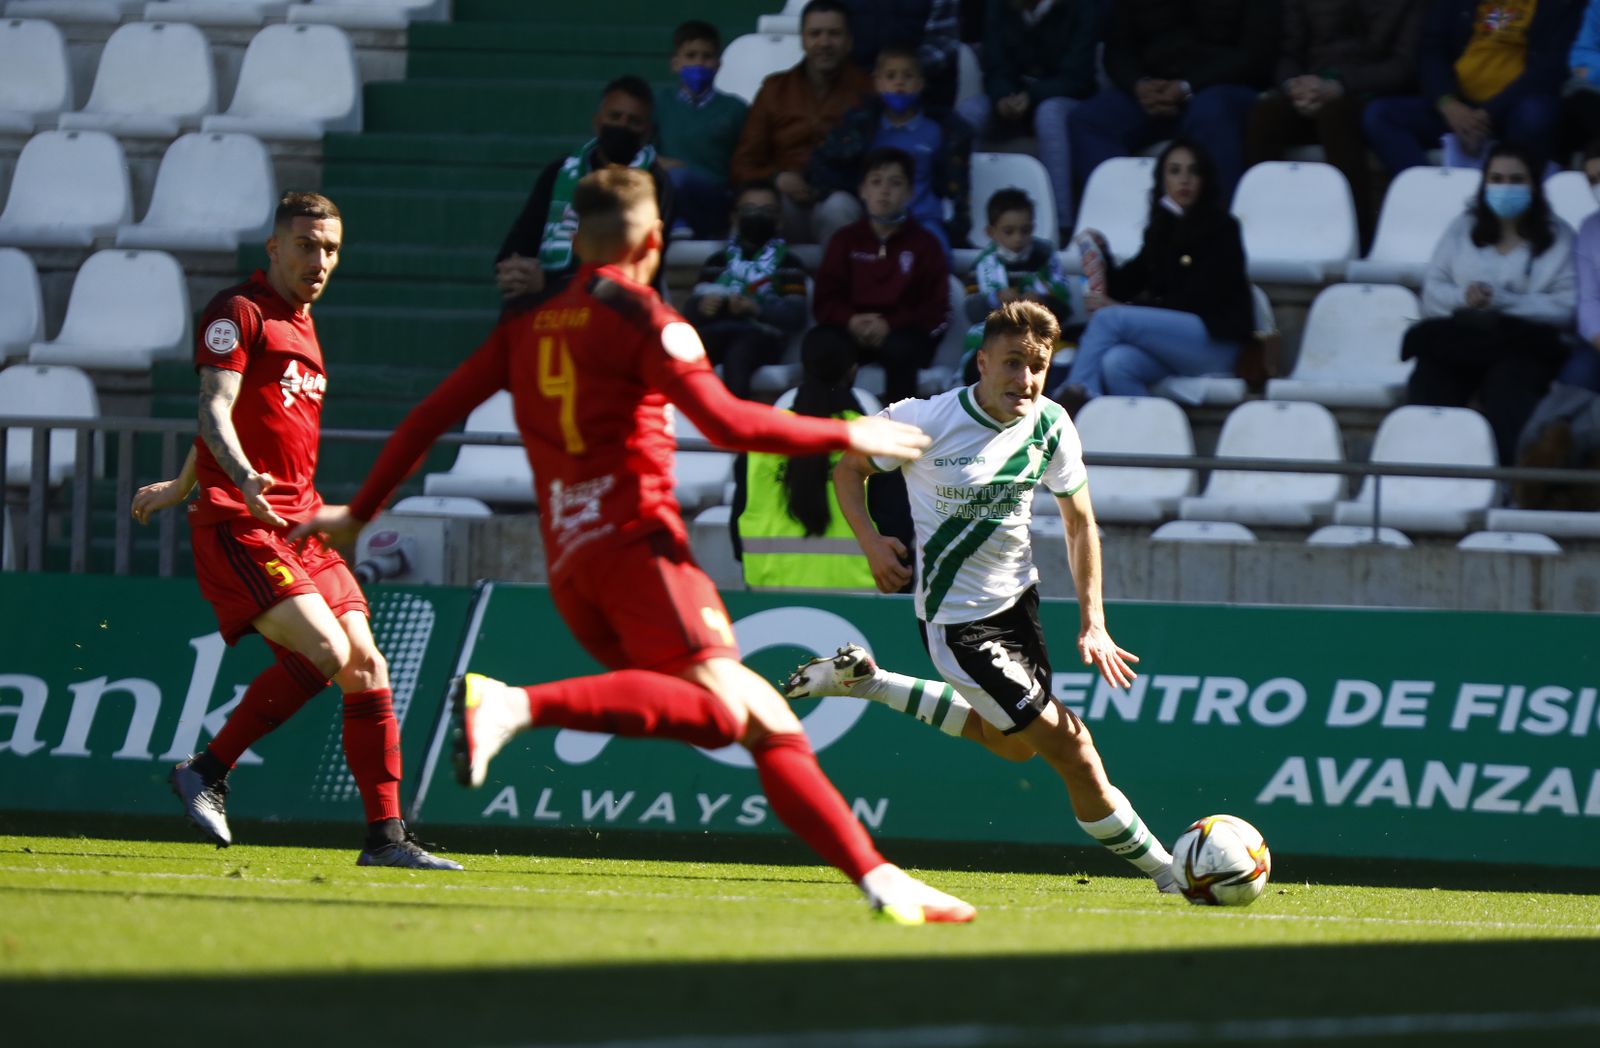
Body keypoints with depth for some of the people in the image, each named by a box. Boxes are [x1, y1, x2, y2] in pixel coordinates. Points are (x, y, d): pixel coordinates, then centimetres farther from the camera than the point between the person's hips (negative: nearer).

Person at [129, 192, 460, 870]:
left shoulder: (302, 326, 22)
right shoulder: (239, 312, -4)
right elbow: (214, 411, -16)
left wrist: (180, 488, 40)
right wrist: (244, 480, -34)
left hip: (301, 522, 8)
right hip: (238, 525, -8)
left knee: (367, 666, -4)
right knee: (324, 651, -22)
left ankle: (386, 836, -1)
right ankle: (207, 774, -8)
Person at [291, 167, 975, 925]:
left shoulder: (525, 330, 19)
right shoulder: (642, 318, 0)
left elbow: (430, 416, 21)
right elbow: (727, 423, -10)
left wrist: (360, 511, 34)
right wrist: (847, 436, 1)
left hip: (567, 566, 8)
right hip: (635, 541, -8)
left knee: (769, 727, 7)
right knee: (720, 705, -28)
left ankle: (876, 877, -3)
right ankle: (516, 706, -40)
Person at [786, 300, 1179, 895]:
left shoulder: (1051, 426, -7)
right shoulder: (925, 421, -21)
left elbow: (1079, 521, 5)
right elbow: (849, 468, -4)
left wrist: (1092, 622, -1)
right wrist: (870, 541, -20)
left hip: (1017, 598, 7)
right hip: (958, 618, -7)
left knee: (1013, 744, 25)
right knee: (1067, 744, -9)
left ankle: (865, 681, 32)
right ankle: (1161, 869, 4)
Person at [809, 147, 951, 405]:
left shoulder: (923, 244, 9)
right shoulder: (845, 241, 16)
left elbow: (937, 310, 1)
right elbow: (825, 301, 9)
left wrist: (890, 325, -15)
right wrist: (851, 321, -14)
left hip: (901, 333, -2)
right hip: (853, 331, 2)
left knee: (900, 348, -38)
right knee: (818, 341, -30)